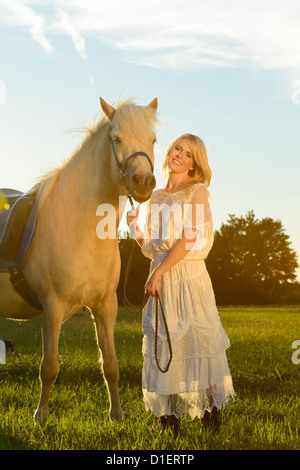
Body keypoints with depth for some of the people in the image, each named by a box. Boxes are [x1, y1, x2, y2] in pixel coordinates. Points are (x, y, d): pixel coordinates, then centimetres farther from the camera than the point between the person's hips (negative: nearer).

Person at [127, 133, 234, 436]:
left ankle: (211, 410, 7)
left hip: (189, 276, -5)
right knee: (162, 346, 5)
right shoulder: (156, 198, 15)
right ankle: (169, 415, 11)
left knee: (195, 341, -3)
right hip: (161, 281, 5)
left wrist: (158, 273, -14)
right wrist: (135, 226, 1)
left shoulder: (197, 191, 0)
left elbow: (189, 239, -11)